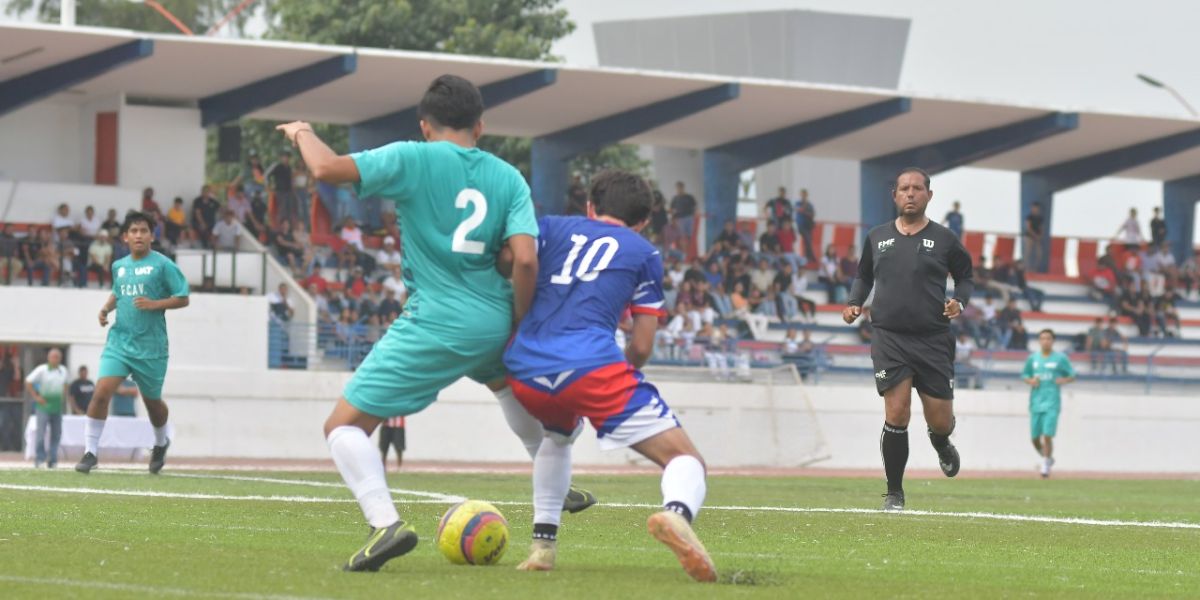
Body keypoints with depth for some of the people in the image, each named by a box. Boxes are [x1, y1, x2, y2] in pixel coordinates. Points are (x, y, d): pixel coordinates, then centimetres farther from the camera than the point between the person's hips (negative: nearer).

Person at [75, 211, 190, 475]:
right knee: (101, 392, -15)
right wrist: (106, 308, 7)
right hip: (119, 341, 3)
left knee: (152, 402, 12)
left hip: (151, 346, -3)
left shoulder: (162, 265, -6)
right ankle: (90, 451, -7)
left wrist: (155, 304, -19)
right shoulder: (119, 266, 10)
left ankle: (161, 443, 42)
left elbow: (183, 299, -5)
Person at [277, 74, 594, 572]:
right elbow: (526, 259, -7)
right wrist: (518, 326, 6)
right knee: (508, 380, 41)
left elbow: (328, 169, -15)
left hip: (432, 326, -5)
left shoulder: (412, 159, -6)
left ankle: (385, 523, -22)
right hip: (492, 323, 6)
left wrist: (303, 133, 7)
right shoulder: (508, 178, 4)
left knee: (344, 425, 1)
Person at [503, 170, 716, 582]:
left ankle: (542, 545, 26)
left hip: (524, 372, 4)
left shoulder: (552, 227, 22)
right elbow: (641, 347, 13)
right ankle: (676, 513, -37)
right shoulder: (644, 253, 18)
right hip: (591, 366, -4)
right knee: (684, 458, -1)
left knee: (559, 435, 39)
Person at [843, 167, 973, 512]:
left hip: (933, 340, 0)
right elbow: (863, 276, 23)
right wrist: (855, 303, 5)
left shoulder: (943, 240, 2)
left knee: (940, 421, 1)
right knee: (896, 415, -12)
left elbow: (965, 277, 13)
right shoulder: (878, 238, 8)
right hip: (889, 338, 0)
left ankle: (941, 445, 42)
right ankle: (894, 494, 1)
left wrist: (960, 302, -6)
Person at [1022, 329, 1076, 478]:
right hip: (1036, 402, 4)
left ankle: (1045, 465, 0)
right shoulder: (1032, 358, 9)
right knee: (1035, 438, 6)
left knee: (1047, 435, -13)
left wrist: (1065, 380, -15)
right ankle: (1047, 458, 32)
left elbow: (1072, 375, 7)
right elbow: (1024, 374, 18)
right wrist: (1030, 380, -4)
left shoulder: (1061, 358, 1)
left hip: (1052, 402, -3)